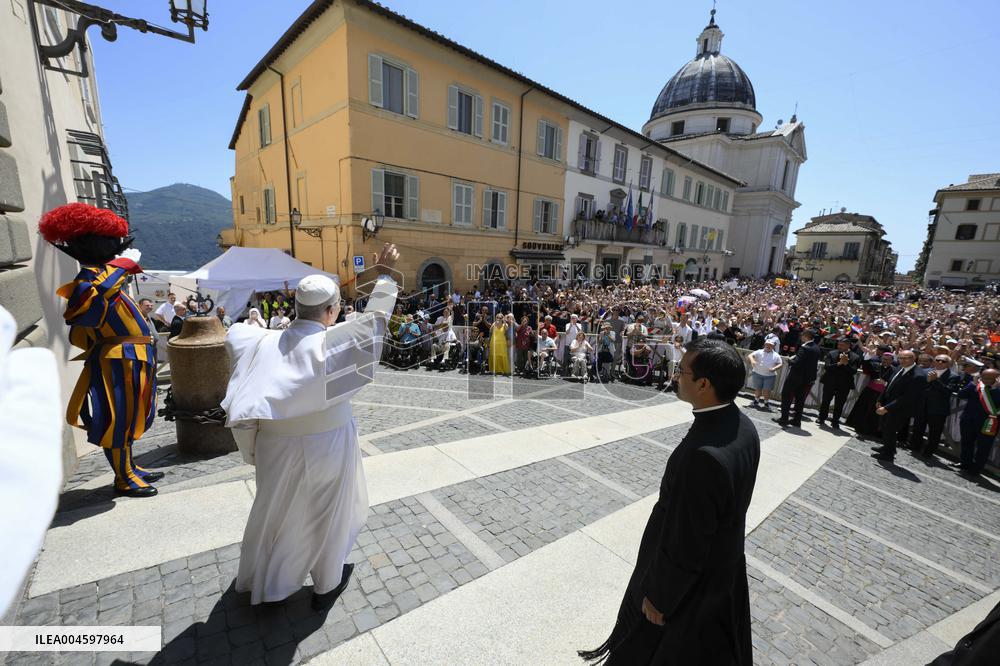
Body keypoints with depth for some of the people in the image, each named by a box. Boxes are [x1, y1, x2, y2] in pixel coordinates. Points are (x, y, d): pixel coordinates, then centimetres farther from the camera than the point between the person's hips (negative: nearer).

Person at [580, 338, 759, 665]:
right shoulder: (743, 426, -11)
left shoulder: (702, 454, -40)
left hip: (690, 579, -8)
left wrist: (657, 597, -12)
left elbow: (684, 544, -29)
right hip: (726, 563, 8)